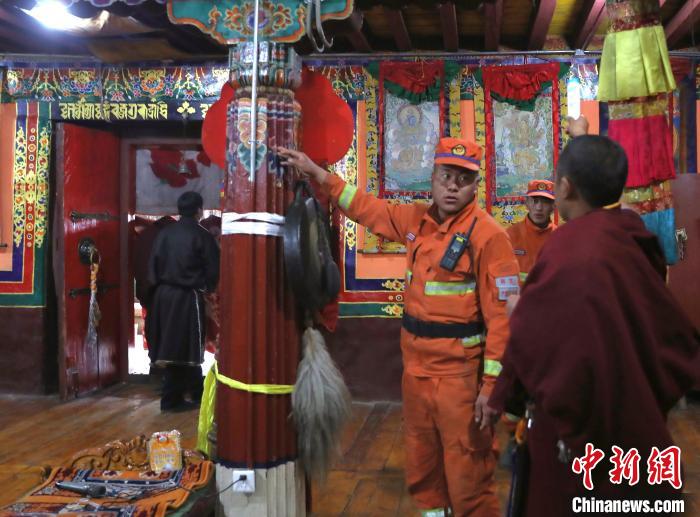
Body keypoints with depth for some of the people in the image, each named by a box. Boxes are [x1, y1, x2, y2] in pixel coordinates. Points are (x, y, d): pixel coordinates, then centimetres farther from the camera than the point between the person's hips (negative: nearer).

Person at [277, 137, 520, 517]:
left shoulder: (487, 235, -15)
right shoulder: (417, 220, 5)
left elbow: (501, 315, -17)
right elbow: (368, 209, 17)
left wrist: (491, 384, -19)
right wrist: (317, 172, 12)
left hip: (459, 370, -7)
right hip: (415, 362, 7)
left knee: (467, 472, -1)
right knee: (420, 460, 22)